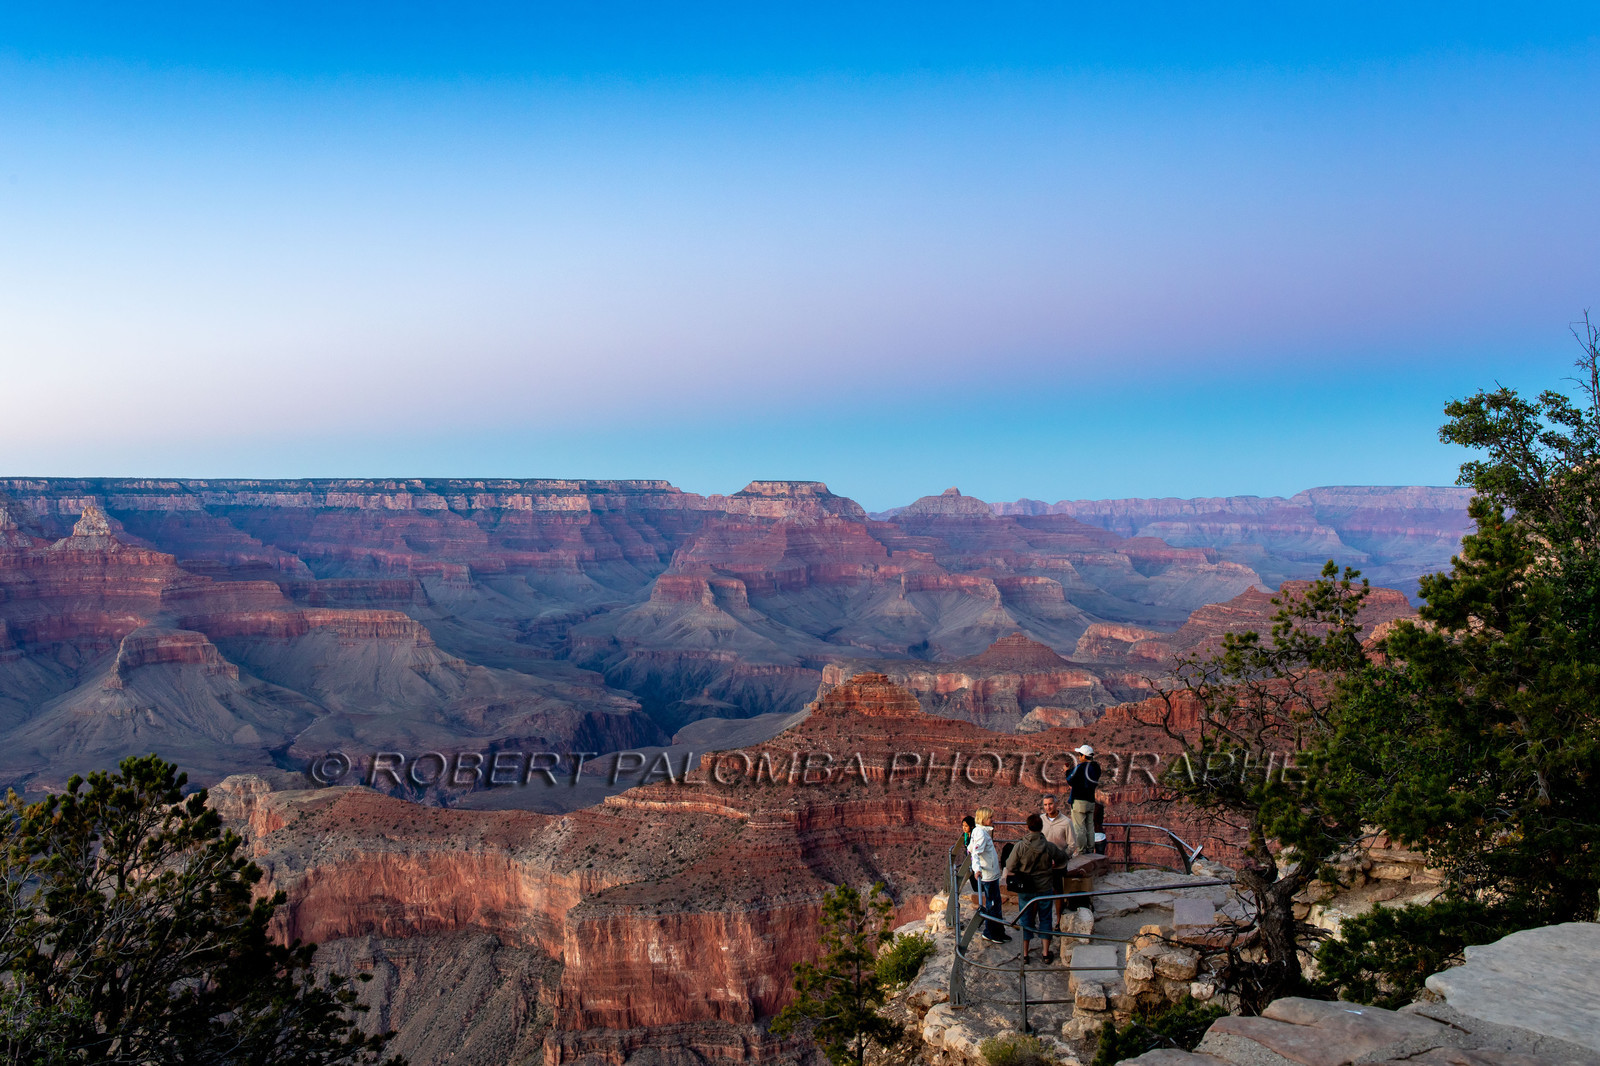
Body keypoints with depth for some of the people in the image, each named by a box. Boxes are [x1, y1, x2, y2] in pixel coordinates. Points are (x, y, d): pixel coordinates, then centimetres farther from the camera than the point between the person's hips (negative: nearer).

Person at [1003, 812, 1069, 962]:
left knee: (1025, 919, 12)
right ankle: (1046, 953, 21)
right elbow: (1062, 859, 7)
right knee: (1045, 918, 15)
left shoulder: (1020, 846, -17)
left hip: (1025, 889, -1)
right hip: (1044, 888, 1)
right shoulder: (1049, 847, -12)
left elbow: (1010, 868, -10)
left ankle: (1024, 954, 18)